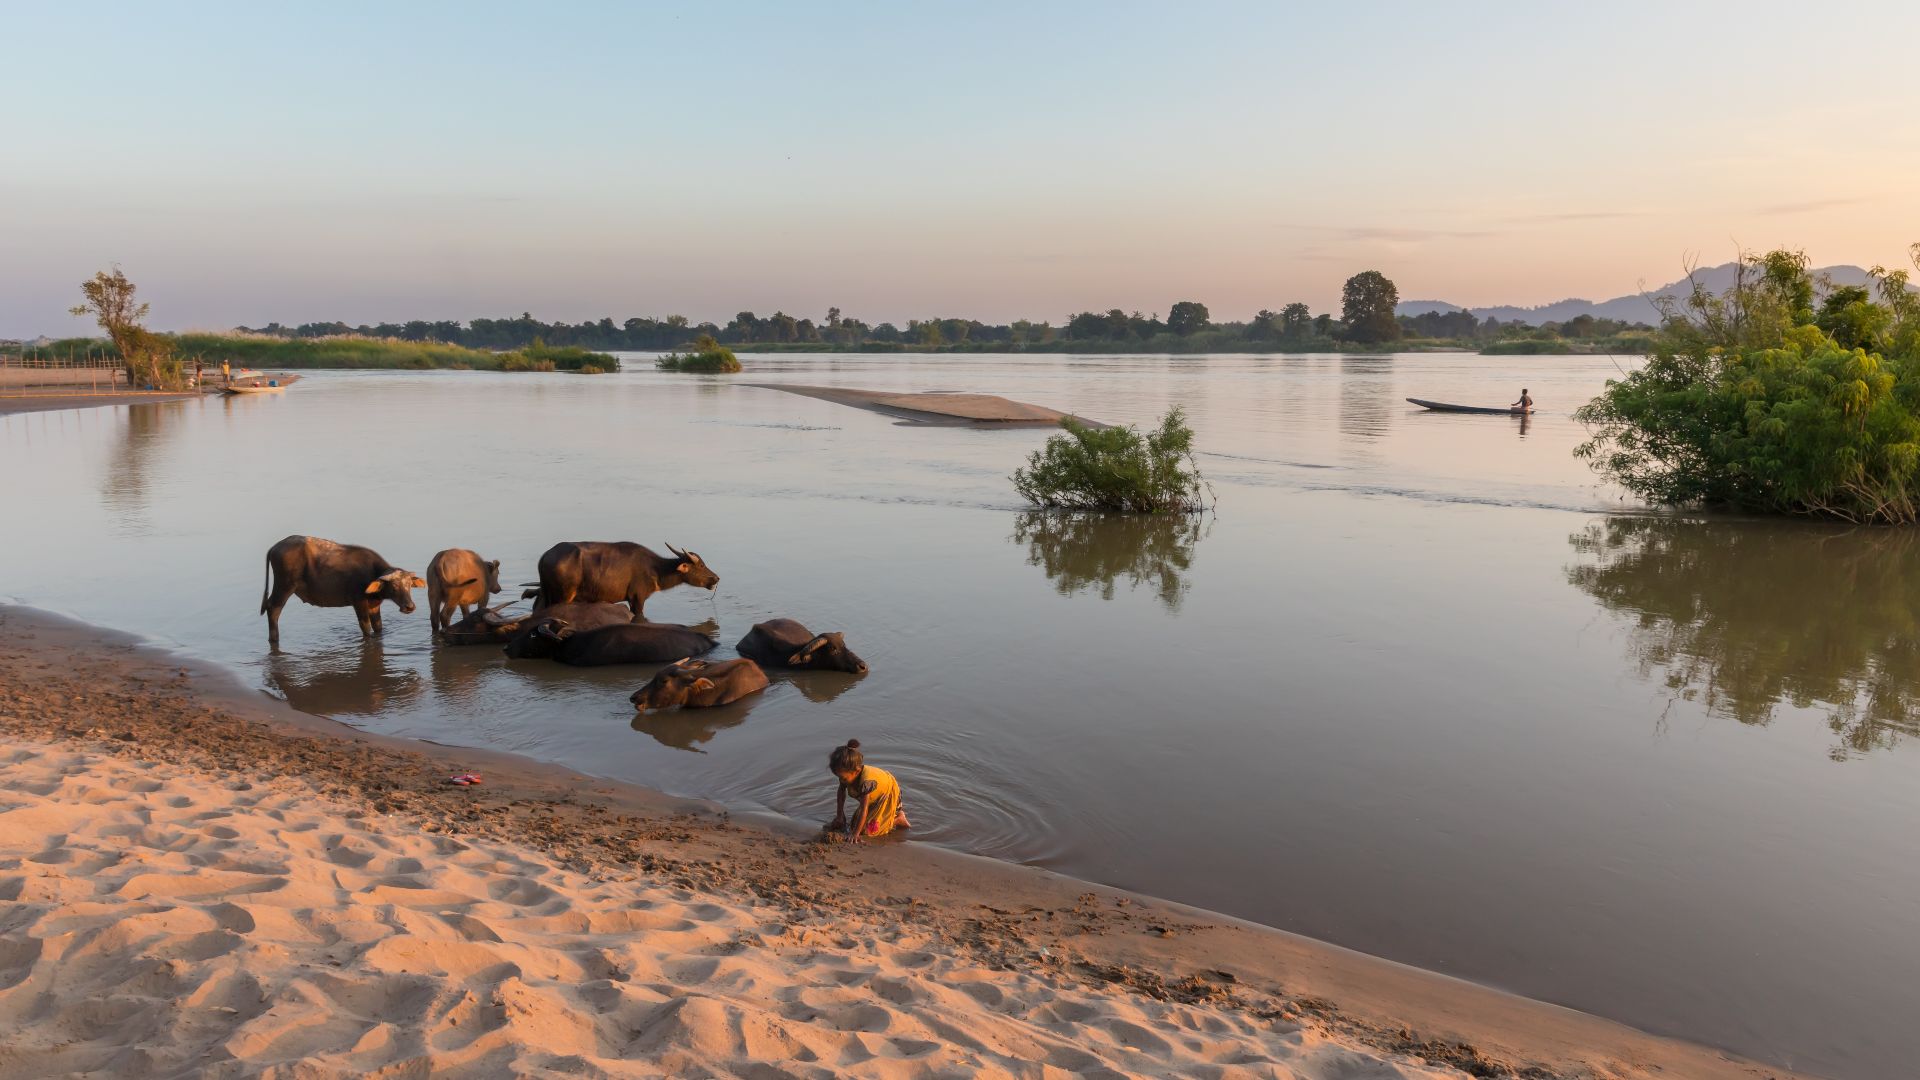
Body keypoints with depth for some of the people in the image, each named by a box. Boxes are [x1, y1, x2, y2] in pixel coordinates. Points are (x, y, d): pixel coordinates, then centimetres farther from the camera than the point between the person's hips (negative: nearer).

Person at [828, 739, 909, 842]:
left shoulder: (866, 782, -44)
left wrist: (855, 834, -39)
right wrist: (839, 816, -3)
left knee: (867, 830, -14)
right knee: (855, 824, 13)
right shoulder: (848, 774, -23)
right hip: (875, 797, 8)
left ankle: (898, 819, 4)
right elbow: (841, 793, -3)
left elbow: (864, 810, -41)